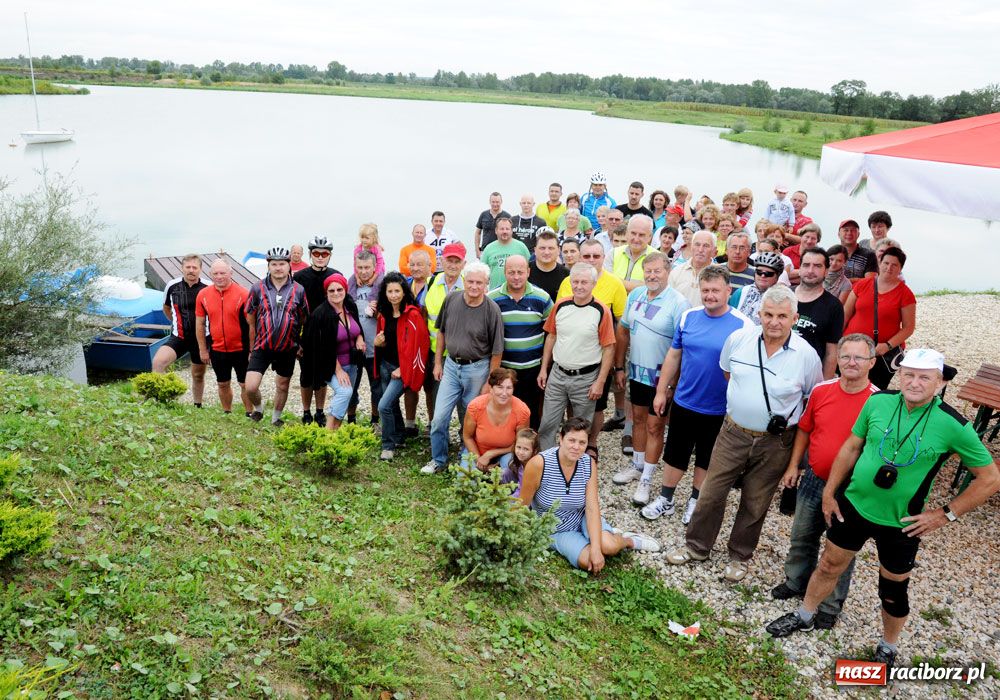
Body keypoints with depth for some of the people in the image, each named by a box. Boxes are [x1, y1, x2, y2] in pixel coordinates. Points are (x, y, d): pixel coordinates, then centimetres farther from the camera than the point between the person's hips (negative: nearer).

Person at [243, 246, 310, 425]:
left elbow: (303, 320, 6)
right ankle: (258, 408, 23)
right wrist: (251, 348, 7)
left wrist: (301, 344, 7)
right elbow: (251, 321, 5)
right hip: (262, 347, -1)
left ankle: (276, 418, 38)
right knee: (250, 387, -10)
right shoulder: (257, 289, -3)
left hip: (287, 348, 1)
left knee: (282, 386, 14)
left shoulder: (298, 290, -3)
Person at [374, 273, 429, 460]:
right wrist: (377, 342, -4)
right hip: (385, 365, 7)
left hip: (402, 368, -7)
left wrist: (402, 369, -15)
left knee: (384, 405, -14)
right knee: (392, 404, 17)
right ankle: (399, 438, 37)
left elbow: (417, 344, -16)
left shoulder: (413, 315, -15)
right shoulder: (384, 314, 6)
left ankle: (389, 445, 3)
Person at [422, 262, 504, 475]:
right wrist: (438, 362, 10)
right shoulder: (451, 299, -4)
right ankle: (438, 461, 22)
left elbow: (497, 350, -8)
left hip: (477, 369, -3)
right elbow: (441, 332, 11)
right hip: (451, 365, 3)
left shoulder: (492, 310, -14)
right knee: (439, 417, 3)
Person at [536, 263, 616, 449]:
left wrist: (600, 382, -11)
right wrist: (543, 369, 8)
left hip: (586, 378, -3)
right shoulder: (560, 306, 0)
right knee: (546, 425, 8)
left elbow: (609, 348, -9)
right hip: (557, 374, 3)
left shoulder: (601, 312, -11)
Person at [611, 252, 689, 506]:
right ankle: (637, 464, 37)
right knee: (638, 418, 19)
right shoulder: (636, 295, 1)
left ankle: (646, 478, 15)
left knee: (654, 426, 4)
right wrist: (619, 367, 9)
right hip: (636, 370, 6)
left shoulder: (678, 302, -17)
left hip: (662, 376, -6)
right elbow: (623, 331, 9)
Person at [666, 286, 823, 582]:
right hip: (734, 433, 2)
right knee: (711, 493, 8)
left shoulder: (806, 355, -13)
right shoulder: (738, 339, -7)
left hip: (774, 443, -1)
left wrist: (798, 430, -2)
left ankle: (740, 556, 34)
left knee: (755, 504, 14)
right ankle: (697, 547, 28)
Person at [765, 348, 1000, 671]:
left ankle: (888, 648, 42)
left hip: (901, 524, -2)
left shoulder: (953, 426, -18)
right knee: (829, 566, 18)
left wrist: (946, 513, -10)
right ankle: (805, 617, 43)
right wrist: (829, 493, 5)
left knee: (893, 590, 15)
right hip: (852, 505, 3)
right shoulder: (878, 402, -10)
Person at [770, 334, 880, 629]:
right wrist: (794, 466, 9)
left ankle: (830, 606, 30)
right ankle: (796, 582, 44)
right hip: (813, 479, 4)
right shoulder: (821, 391, -5)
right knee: (802, 536, 21)